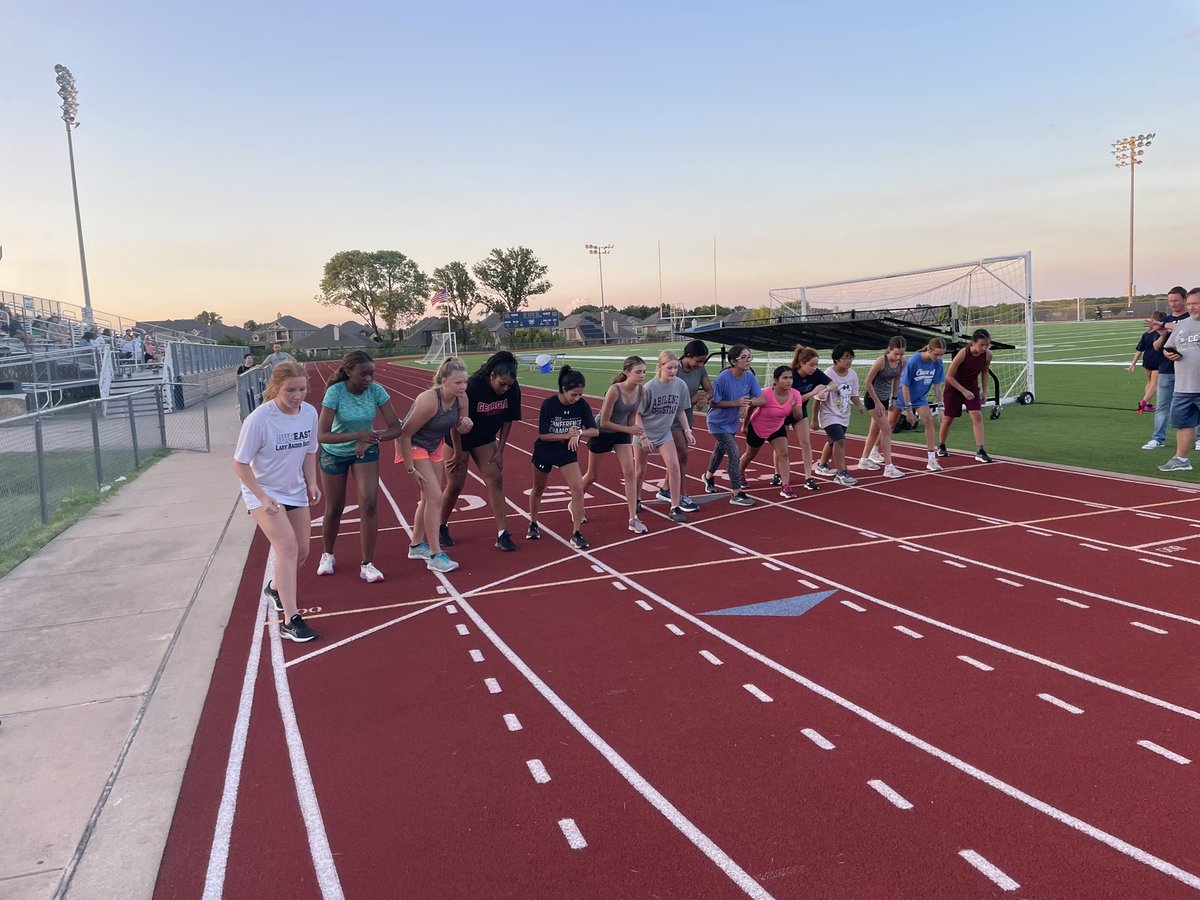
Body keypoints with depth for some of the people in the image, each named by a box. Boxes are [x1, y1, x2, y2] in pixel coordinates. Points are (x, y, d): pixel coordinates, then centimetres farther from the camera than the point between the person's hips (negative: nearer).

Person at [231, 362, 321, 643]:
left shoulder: (310, 413, -8)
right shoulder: (258, 419, -24)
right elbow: (240, 463, -17)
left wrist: (311, 483, -4)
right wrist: (262, 496, -23)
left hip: (295, 492, 6)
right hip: (263, 492, -6)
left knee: (301, 552, 10)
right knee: (287, 546, -22)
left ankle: (275, 587, 42)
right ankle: (290, 621, -20)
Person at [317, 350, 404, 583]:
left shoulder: (376, 390, -20)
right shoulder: (335, 391, -27)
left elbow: (396, 428, -18)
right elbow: (322, 435, -32)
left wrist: (371, 438, -35)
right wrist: (358, 435, -44)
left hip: (365, 451, 1)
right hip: (334, 453, -1)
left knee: (369, 504, -13)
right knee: (334, 509, 9)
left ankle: (367, 564, -2)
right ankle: (327, 555, 37)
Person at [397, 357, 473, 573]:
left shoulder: (461, 398, -13)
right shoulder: (429, 401, -33)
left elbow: (459, 428, 5)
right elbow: (406, 434, -26)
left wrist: (465, 426, -20)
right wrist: (410, 468, -23)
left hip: (435, 445, 8)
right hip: (414, 446, -8)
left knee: (429, 498, 16)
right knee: (435, 497, -14)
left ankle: (417, 545, 35)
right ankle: (435, 555, -6)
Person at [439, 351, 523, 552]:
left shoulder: (513, 390, -18)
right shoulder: (472, 387, -31)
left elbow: (508, 421, -4)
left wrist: (499, 451, -4)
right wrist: (458, 454, -15)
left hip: (485, 439, 4)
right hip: (459, 438, -4)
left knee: (496, 480, -7)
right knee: (455, 485, 2)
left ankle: (502, 534, -4)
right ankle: (441, 527, 25)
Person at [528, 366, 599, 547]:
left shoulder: (582, 404, -15)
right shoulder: (549, 404, -23)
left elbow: (595, 430, -15)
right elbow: (542, 434, -22)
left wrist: (579, 433, -35)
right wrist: (566, 435, -33)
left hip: (568, 451, 2)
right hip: (544, 452, -1)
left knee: (578, 488, -14)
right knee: (539, 489, 17)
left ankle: (576, 534, -5)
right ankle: (533, 524, 41)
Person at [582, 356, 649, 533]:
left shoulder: (641, 391, -13)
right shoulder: (614, 390, -31)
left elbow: (632, 417, 3)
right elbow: (604, 422, -25)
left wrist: (634, 432, -1)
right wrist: (629, 429, -26)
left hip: (621, 433, 5)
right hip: (601, 432, -4)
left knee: (630, 472, -9)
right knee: (592, 476, 11)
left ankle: (633, 519, -5)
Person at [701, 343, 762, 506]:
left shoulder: (749, 376, -12)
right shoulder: (723, 378, -28)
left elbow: (761, 399, -13)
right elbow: (712, 403, -22)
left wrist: (748, 403, -33)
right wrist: (735, 403, -30)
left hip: (732, 422, 7)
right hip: (718, 422, -7)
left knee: (720, 450, 25)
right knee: (733, 452, -16)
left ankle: (708, 476, 53)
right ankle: (737, 494, -10)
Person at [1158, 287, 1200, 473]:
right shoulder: (1181, 325, 14)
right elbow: (1168, 348, 23)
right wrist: (1169, 354, 1)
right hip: (1182, 388, 6)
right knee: (1183, 422, 12)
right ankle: (1181, 459, 22)